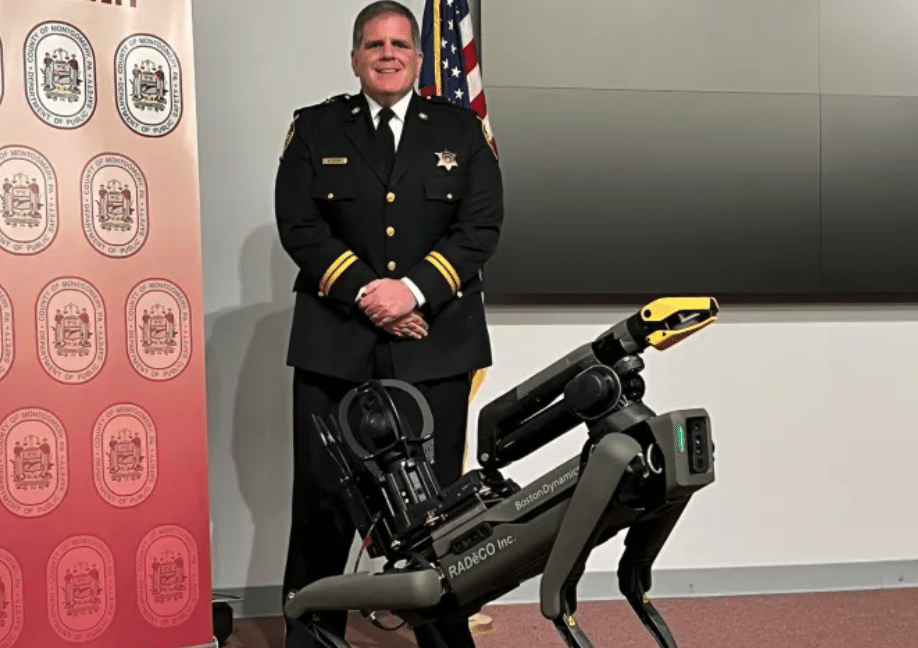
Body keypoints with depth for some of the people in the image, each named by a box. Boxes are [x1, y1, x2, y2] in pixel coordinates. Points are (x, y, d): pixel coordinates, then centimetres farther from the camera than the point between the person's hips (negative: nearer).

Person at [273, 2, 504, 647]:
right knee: (322, 497, 3)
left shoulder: (462, 129, 10)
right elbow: (299, 224, -1)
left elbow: (482, 225, 0)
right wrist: (363, 292, -14)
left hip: (435, 345, 0)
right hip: (336, 344, 0)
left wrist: (415, 289, -14)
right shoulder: (314, 129, 9)